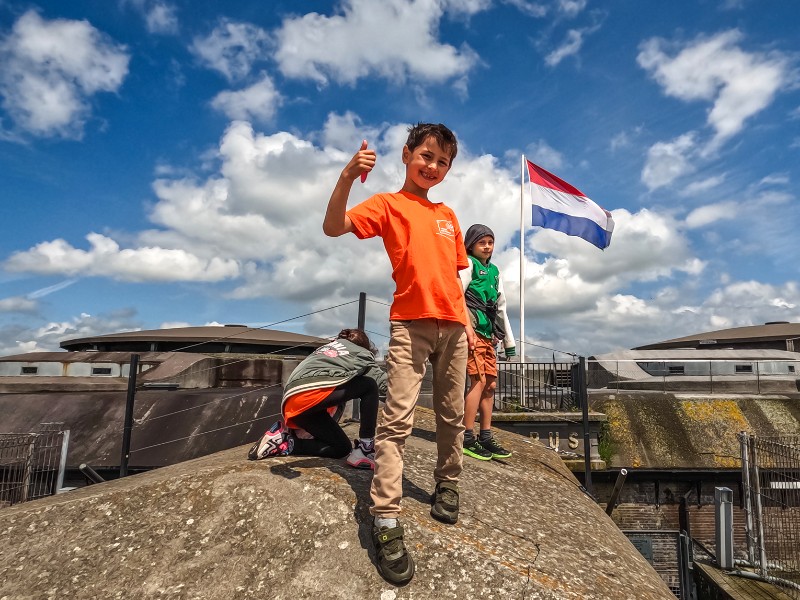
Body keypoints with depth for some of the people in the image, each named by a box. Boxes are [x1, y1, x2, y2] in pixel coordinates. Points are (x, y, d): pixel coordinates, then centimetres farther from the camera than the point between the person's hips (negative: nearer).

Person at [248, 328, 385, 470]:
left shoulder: (326, 347, 37)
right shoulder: (361, 353, 19)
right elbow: (384, 383, 16)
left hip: (291, 404, 8)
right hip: (311, 394, -7)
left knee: (342, 448, 17)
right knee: (370, 386, 6)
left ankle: (285, 442, 6)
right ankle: (365, 448, -2)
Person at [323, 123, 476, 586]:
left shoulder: (448, 216, 20)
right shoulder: (388, 204, 3)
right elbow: (334, 228, -13)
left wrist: (467, 321, 15)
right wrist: (348, 176, -25)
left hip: (452, 326, 6)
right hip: (411, 324, -6)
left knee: (453, 415, 13)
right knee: (398, 419, -11)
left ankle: (448, 484, 32)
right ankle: (386, 522, -6)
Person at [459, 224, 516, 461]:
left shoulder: (494, 271, 22)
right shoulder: (468, 264, 1)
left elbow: (501, 308, 24)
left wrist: (509, 340, 21)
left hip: (488, 333, 8)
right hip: (471, 329, -8)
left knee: (490, 384, 6)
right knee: (479, 380, -14)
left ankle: (486, 437, 14)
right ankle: (467, 439, -8)